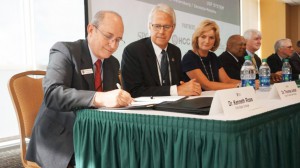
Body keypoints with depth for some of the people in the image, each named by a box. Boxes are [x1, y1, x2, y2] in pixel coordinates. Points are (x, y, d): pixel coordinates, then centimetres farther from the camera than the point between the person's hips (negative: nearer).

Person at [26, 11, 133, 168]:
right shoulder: (64, 50, -11)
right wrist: (100, 98, -41)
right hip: (60, 140, -6)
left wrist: (120, 99, -12)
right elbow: (52, 94, -27)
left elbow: (113, 99, 12)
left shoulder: (113, 63, 10)